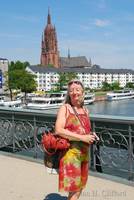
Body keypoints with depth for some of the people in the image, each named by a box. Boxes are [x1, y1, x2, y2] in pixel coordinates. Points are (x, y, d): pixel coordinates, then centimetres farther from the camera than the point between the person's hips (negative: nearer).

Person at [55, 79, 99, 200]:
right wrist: (82, 137, -21)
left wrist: (92, 136, 1)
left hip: (84, 152, 7)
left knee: (81, 185, 17)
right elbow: (58, 130, -19)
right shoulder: (65, 108, -7)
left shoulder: (85, 110, 12)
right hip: (71, 152, -6)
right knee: (74, 187, -3)